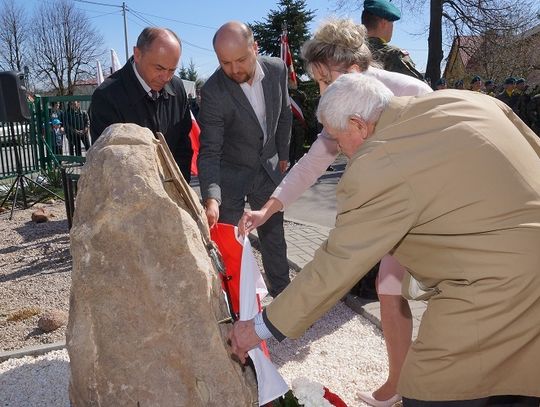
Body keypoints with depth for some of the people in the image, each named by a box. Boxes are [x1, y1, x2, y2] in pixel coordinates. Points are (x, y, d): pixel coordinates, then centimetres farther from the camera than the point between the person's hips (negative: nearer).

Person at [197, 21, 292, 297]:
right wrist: (211, 198, -38)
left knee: (274, 236, 15)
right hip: (230, 174, -4)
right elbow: (209, 151, -25)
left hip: (268, 170, 4)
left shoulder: (277, 70, -11)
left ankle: (282, 293, 33)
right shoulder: (213, 91, -24)